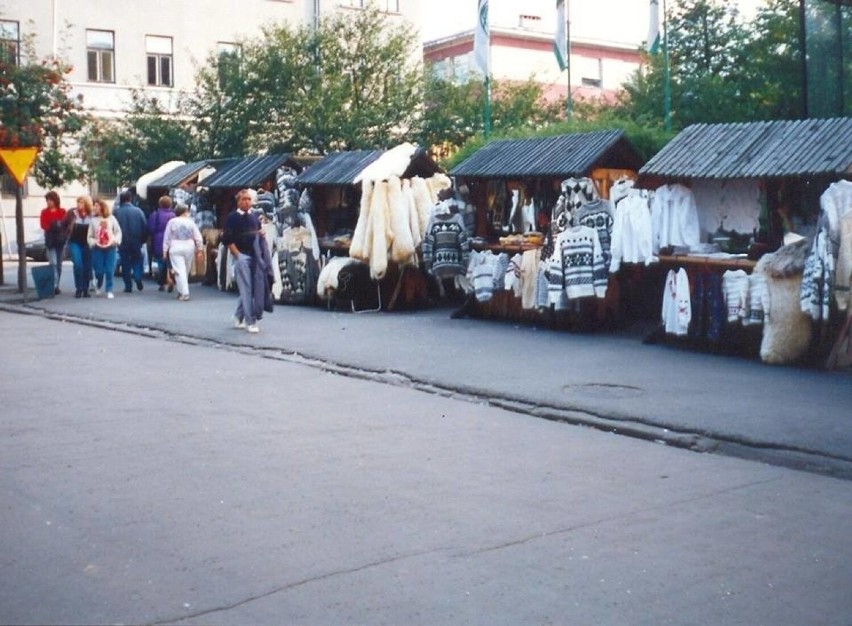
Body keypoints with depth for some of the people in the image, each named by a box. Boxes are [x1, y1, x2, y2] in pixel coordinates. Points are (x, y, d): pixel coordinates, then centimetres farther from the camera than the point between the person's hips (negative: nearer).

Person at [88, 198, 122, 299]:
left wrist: (116, 240, -9)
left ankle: (109, 290, 4)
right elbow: (90, 236, 6)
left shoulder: (111, 218, 2)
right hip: (98, 249, 1)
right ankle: (98, 287, 28)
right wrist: (93, 242, -11)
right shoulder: (93, 220, 3)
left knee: (110, 270, -5)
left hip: (111, 248, -1)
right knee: (99, 270, 0)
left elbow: (118, 231, 6)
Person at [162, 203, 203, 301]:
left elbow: (167, 237, 1)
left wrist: (165, 250, 5)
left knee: (180, 271, -6)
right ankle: (182, 291, 25)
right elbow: (198, 236, -1)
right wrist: (200, 247, 8)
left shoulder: (172, 222, -1)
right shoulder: (190, 222, 0)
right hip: (189, 246, 2)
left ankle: (184, 293, -15)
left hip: (176, 248, -2)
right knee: (186, 271, 15)